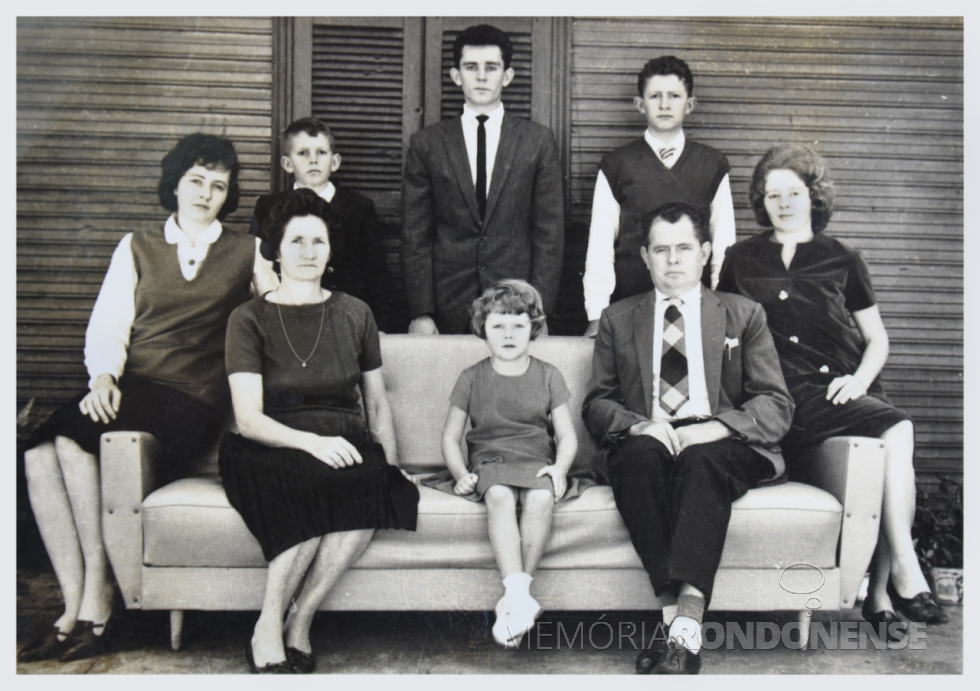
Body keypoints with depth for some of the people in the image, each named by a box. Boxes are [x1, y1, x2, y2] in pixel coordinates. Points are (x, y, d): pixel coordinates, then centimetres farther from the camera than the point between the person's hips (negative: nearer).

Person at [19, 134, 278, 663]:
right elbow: (107, 327, 10)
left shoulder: (247, 252, 19)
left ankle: (93, 607, -22)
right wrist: (103, 376, -9)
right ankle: (78, 610, -22)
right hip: (127, 390, 3)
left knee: (72, 437, -30)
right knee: (39, 455, -27)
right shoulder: (137, 247, 20)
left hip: (191, 400, -3)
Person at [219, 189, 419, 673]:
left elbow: (377, 403, 18)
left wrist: (391, 467, 3)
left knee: (372, 489, -32)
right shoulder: (250, 319, 4)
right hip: (274, 454, -2)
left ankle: (298, 627, -18)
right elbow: (248, 419, -7)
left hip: (345, 447, 3)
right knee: (317, 485, -36)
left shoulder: (354, 314, 14)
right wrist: (313, 442, -23)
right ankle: (267, 630, -20)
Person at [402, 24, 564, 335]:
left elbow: (550, 231, 2)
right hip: (448, 307, 0)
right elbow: (415, 236, 4)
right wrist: (420, 312, -5)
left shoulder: (538, 141, 5)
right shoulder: (426, 144, 6)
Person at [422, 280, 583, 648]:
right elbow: (450, 437, 11)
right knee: (499, 496, -36)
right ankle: (519, 595, -45)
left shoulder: (548, 376, 13)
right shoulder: (472, 378, 11)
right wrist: (461, 473, -7)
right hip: (489, 461, 0)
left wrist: (560, 468, -10)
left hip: (536, 461, 1)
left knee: (541, 497, -35)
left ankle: (512, 599, -33)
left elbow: (567, 436, 11)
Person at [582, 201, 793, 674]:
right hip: (646, 444, 1)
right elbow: (596, 405, 12)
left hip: (722, 446, -1)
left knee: (701, 458, -35)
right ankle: (675, 612, -38)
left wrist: (717, 428, -14)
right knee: (641, 452, -34)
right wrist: (638, 425, -11)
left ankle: (685, 630, -44)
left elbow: (776, 406, 7)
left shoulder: (744, 315, 17)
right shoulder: (617, 320, 20)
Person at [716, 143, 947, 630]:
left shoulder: (842, 260, 18)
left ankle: (880, 589, -21)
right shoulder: (742, 260, 16)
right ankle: (905, 574, -23)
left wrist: (859, 379, -3)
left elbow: (877, 339, 18)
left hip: (844, 387, 2)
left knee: (893, 440, -30)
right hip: (789, 396, -2)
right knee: (898, 431, -29)